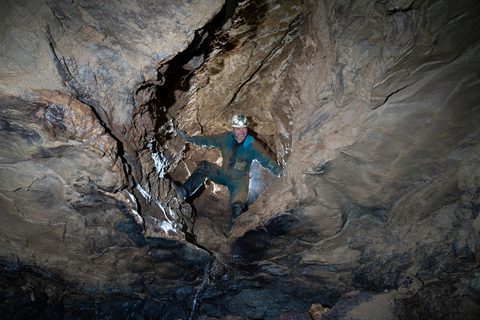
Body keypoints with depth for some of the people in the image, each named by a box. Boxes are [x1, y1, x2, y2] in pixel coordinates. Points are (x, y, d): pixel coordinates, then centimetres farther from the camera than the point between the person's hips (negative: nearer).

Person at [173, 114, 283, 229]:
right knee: (204, 166, -17)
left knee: (237, 206, -28)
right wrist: (189, 139, 15)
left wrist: (278, 170, -46)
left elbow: (265, 159, -27)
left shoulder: (252, 145, -19)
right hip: (223, 175, 4)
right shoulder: (226, 137, -8)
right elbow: (208, 140, 7)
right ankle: (185, 191, -21)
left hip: (239, 181, -4)